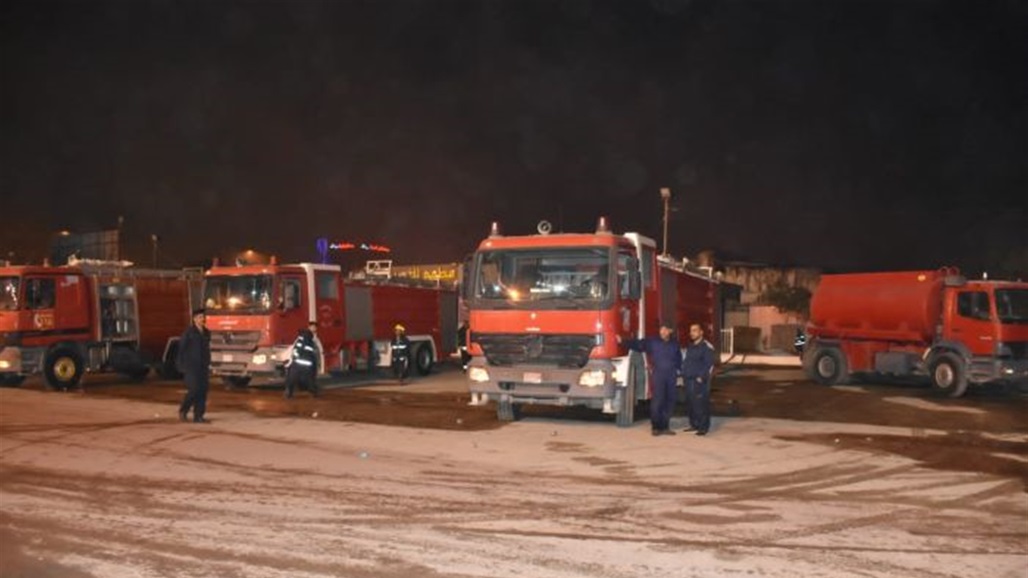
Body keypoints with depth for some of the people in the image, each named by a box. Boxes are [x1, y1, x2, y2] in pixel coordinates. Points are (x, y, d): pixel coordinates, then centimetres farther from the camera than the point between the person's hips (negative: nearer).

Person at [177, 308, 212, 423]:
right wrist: (181, 365, -11)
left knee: (203, 390, 1)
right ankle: (183, 411, 8)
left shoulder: (206, 333, 11)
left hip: (202, 367, 6)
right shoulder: (189, 332, -7)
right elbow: (181, 349, -7)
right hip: (191, 367, -6)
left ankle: (198, 416, 5)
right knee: (194, 390, -12)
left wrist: (207, 364, 13)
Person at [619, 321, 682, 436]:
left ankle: (665, 426, 15)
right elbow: (637, 344, -8)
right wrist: (623, 341, -20)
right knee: (657, 401, -8)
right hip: (658, 375, -3)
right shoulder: (652, 342, 1)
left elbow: (679, 360, 16)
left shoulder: (675, 344, 10)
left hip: (672, 376, 4)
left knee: (669, 401, 6)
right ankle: (656, 427, 0)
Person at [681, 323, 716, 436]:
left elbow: (709, 365, -11)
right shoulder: (689, 346, 18)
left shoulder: (707, 347, -7)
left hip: (700, 381, -7)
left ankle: (703, 427, -3)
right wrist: (683, 374, 13)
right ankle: (693, 424, 20)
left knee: (701, 404, -8)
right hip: (688, 380, 8)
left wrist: (701, 378, -15)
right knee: (691, 403, 10)